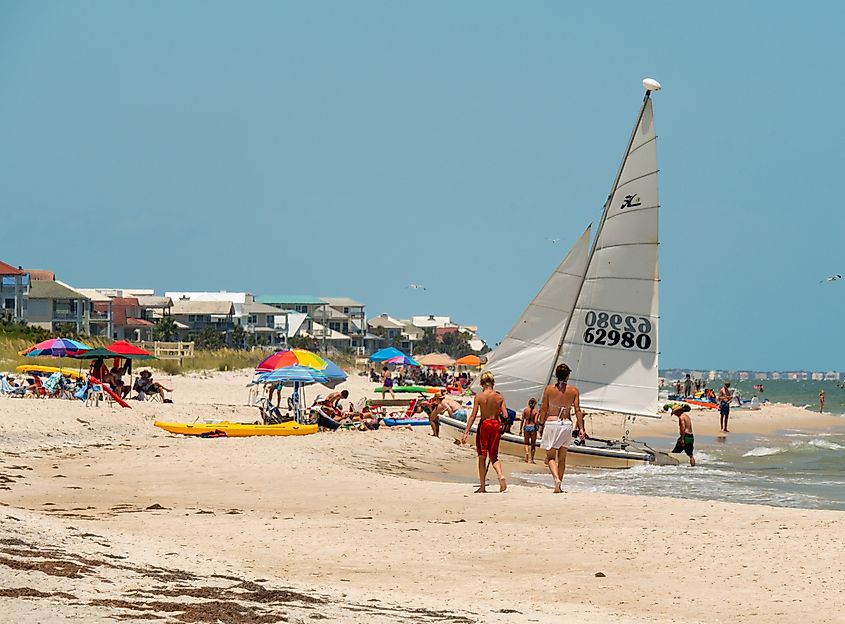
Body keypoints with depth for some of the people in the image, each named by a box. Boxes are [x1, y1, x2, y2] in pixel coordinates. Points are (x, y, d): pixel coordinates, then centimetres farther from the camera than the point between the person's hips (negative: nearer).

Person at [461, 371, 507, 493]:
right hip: (496, 424, 2)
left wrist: (466, 433, -6)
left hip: (484, 424, -2)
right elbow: (505, 415, -5)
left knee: (482, 457, 8)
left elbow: (473, 416, -10)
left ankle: (482, 486, 9)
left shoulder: (479, 396, -8)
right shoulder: (499, 397, -1)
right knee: (493, 456, 14)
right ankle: (501, 476, -13)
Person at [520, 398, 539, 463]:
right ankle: (532, 459, 13)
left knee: (526, 443, 12)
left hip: (526, 427, 1)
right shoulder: (536, 411, -5)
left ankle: (527, 452, -18)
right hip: (533, 427, -1)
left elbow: (522, 420, 1)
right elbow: (535, 421, -15)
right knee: (533, 444, 10)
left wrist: (520, 429, 7)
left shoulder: (525, 410, 1)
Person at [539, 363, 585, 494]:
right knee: (562, 458, 12)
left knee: (550, 457, 3)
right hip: (567, 424, 2)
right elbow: (577, 411, -2)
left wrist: (541, 425, 10)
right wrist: (581, 428, 3)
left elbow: (544, 408, 0)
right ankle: (559, 486, 14)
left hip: (551, 423, -2)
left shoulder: (549, 388, -2)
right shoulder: (574, 391, 0)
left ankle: (556, 479, -21)